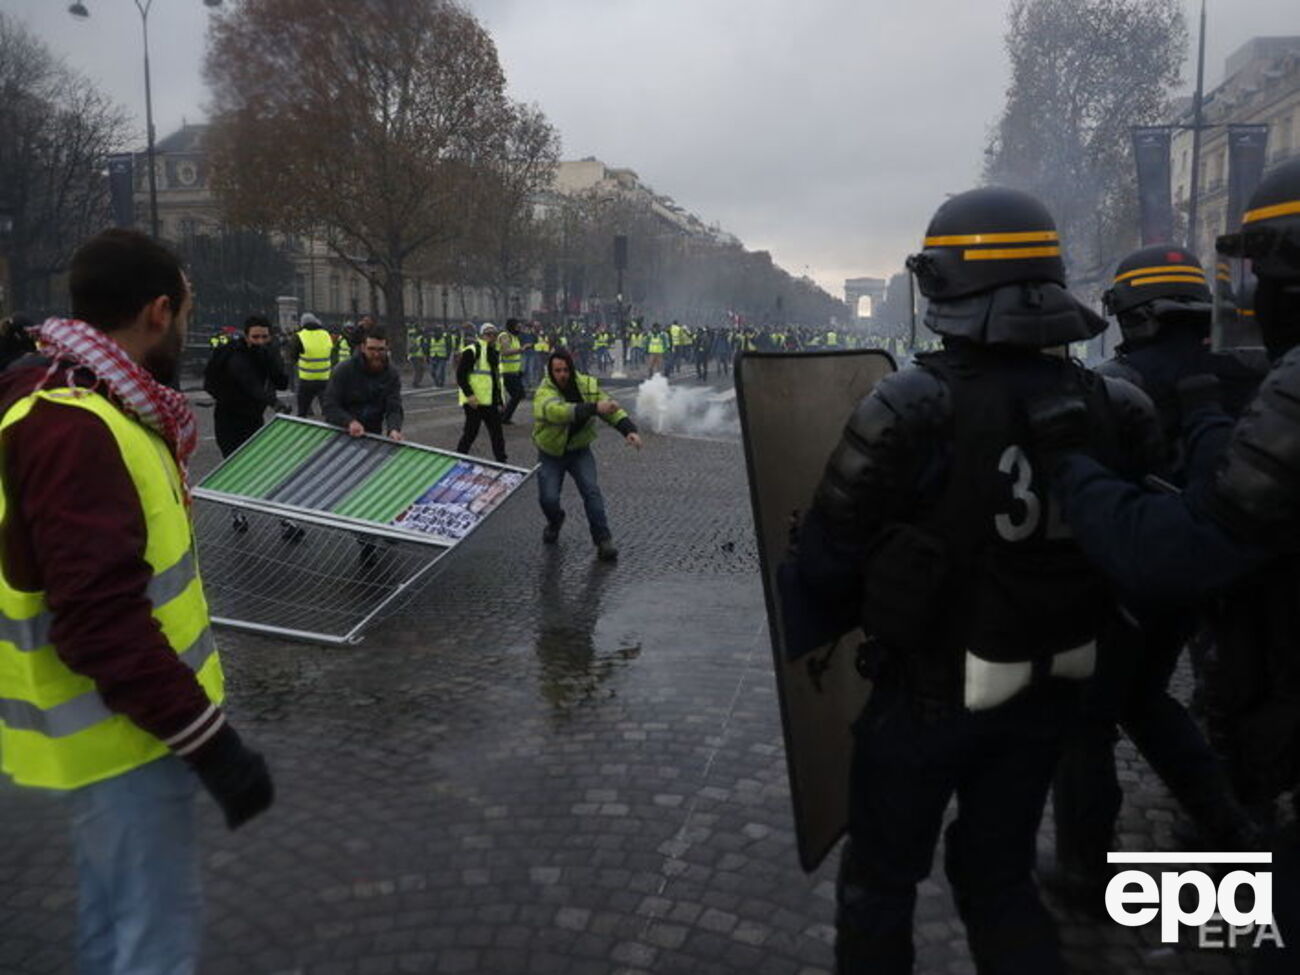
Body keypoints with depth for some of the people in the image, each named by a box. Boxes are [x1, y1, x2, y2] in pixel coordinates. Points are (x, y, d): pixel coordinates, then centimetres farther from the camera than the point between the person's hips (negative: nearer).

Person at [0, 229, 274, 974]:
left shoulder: (91, 411, 6)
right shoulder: (72, 431, -26)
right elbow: (101, 620, -29)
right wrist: (208, 738, -26)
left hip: (132, 711, 10)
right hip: (127, 731, -10)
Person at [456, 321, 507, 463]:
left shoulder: (495, 353, 18)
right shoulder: (472, 351, -10)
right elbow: (460, 375, -15)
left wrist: (500, 401, 19)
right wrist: (469, 395, -22)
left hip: (491, 402, 8)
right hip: (475, 402, -8)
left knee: (497, 433, 10)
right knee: (471, 432, -2)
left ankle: (501, 462, 17)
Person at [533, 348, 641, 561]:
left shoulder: (588, 386, -10)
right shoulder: (544, 394, -25)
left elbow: (612, 409, -6)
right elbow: (560, 411, -47)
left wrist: (629, 430, -24)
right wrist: (594, 408, -60)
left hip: (579, 450, 2)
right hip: (551, 454, -2)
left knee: (591, 490, -16)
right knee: (548, 499, -8)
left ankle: (603, 539, -10)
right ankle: (555, 521, 28)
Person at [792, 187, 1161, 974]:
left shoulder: (912, 411, -25)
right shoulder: (1116, 411, -10)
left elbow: (827, 562, -17)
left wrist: (843, 613, 5)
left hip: (929, 693, -4)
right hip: (1051, 692, 5)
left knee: (881, 879, 19)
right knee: (1000, 877, 25)